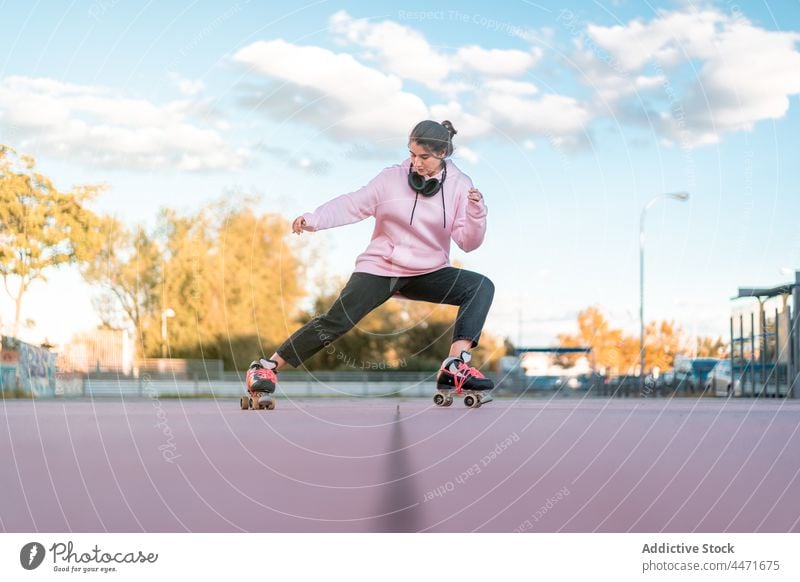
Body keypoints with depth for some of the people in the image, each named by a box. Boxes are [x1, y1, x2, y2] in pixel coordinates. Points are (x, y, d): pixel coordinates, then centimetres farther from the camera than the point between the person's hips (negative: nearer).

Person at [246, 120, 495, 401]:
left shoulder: (459, 186, -4)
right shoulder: (392, 178, -5)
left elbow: (468, 242, -7)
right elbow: (353, 205, -7)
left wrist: (476, 211, -25)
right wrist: (313, 219, -22)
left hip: (429, 273, 2)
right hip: (380, 268, -2)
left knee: (481, 287, -22)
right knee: (336, 321, -16)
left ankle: (455, 367, -32)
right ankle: (267, 366, -4)